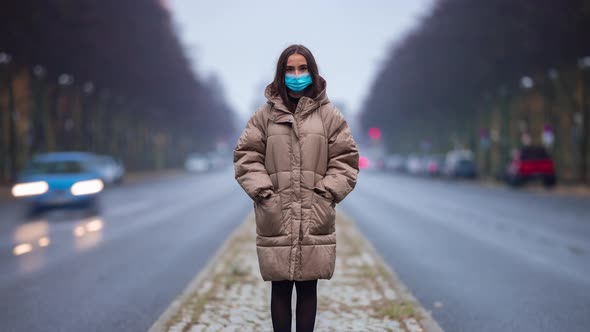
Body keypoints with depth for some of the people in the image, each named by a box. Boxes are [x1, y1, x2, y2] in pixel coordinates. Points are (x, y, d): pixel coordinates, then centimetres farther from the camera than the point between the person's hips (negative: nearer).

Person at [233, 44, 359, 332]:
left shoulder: (329, 114, 5)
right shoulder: (265, 114, 4)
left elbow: (346, 159, 5)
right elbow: (245, 156, 4)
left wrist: (327, 194, -6)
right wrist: (264, 192, -7)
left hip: (314, 217, 0)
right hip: (276, 217, 0)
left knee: (308, 287, 7)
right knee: (280, 288, 6)